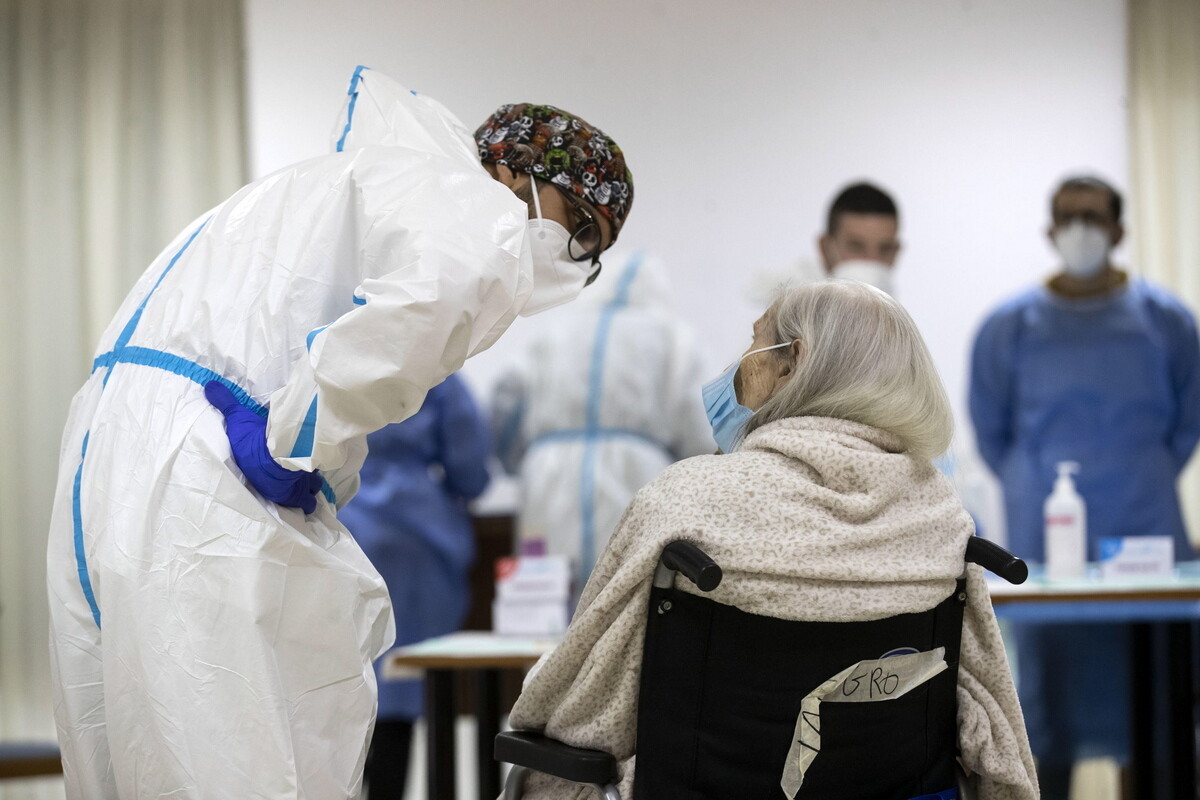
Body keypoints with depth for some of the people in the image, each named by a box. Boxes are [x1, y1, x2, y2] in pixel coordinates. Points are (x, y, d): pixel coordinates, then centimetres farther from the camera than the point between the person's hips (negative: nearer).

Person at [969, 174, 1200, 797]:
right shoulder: (1009, 326, 3)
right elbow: (989, 430, 11)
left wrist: (1145, 484, 7)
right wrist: (1034, 494, 9)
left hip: (1148, 539, 0)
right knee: (1051, 691, 3)